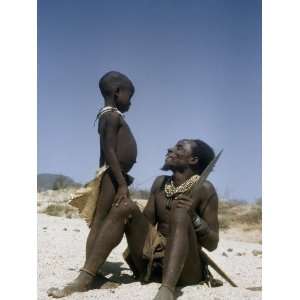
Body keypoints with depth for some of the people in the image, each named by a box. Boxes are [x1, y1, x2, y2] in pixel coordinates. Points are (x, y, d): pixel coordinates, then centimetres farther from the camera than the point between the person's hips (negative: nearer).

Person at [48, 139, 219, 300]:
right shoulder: (160, 183, 12)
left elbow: (212, 244, -9)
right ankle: (86, 278, -21)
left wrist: (193, 216, -24)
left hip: (185, 270, -5)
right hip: (151, 262, 5)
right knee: (127, 206, -12)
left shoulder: (204, 189, -6)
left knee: (180, 213, -29)